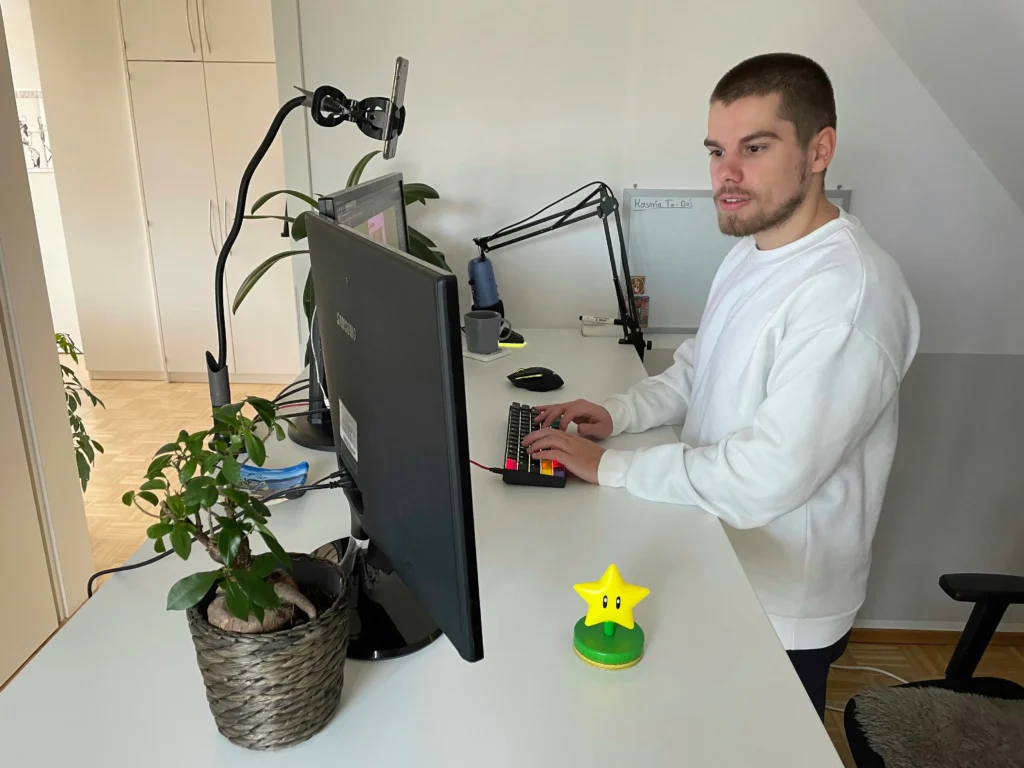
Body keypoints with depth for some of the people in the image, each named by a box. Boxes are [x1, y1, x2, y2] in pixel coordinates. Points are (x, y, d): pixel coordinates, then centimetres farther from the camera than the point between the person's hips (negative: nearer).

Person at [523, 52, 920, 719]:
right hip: (717, 565, 8)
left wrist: (609, 466, -23)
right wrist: (620, 413, -4)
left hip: (784, 612, -8)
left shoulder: (849, 294, -31)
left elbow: (764, 479, -32)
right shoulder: (754, 252, 1)